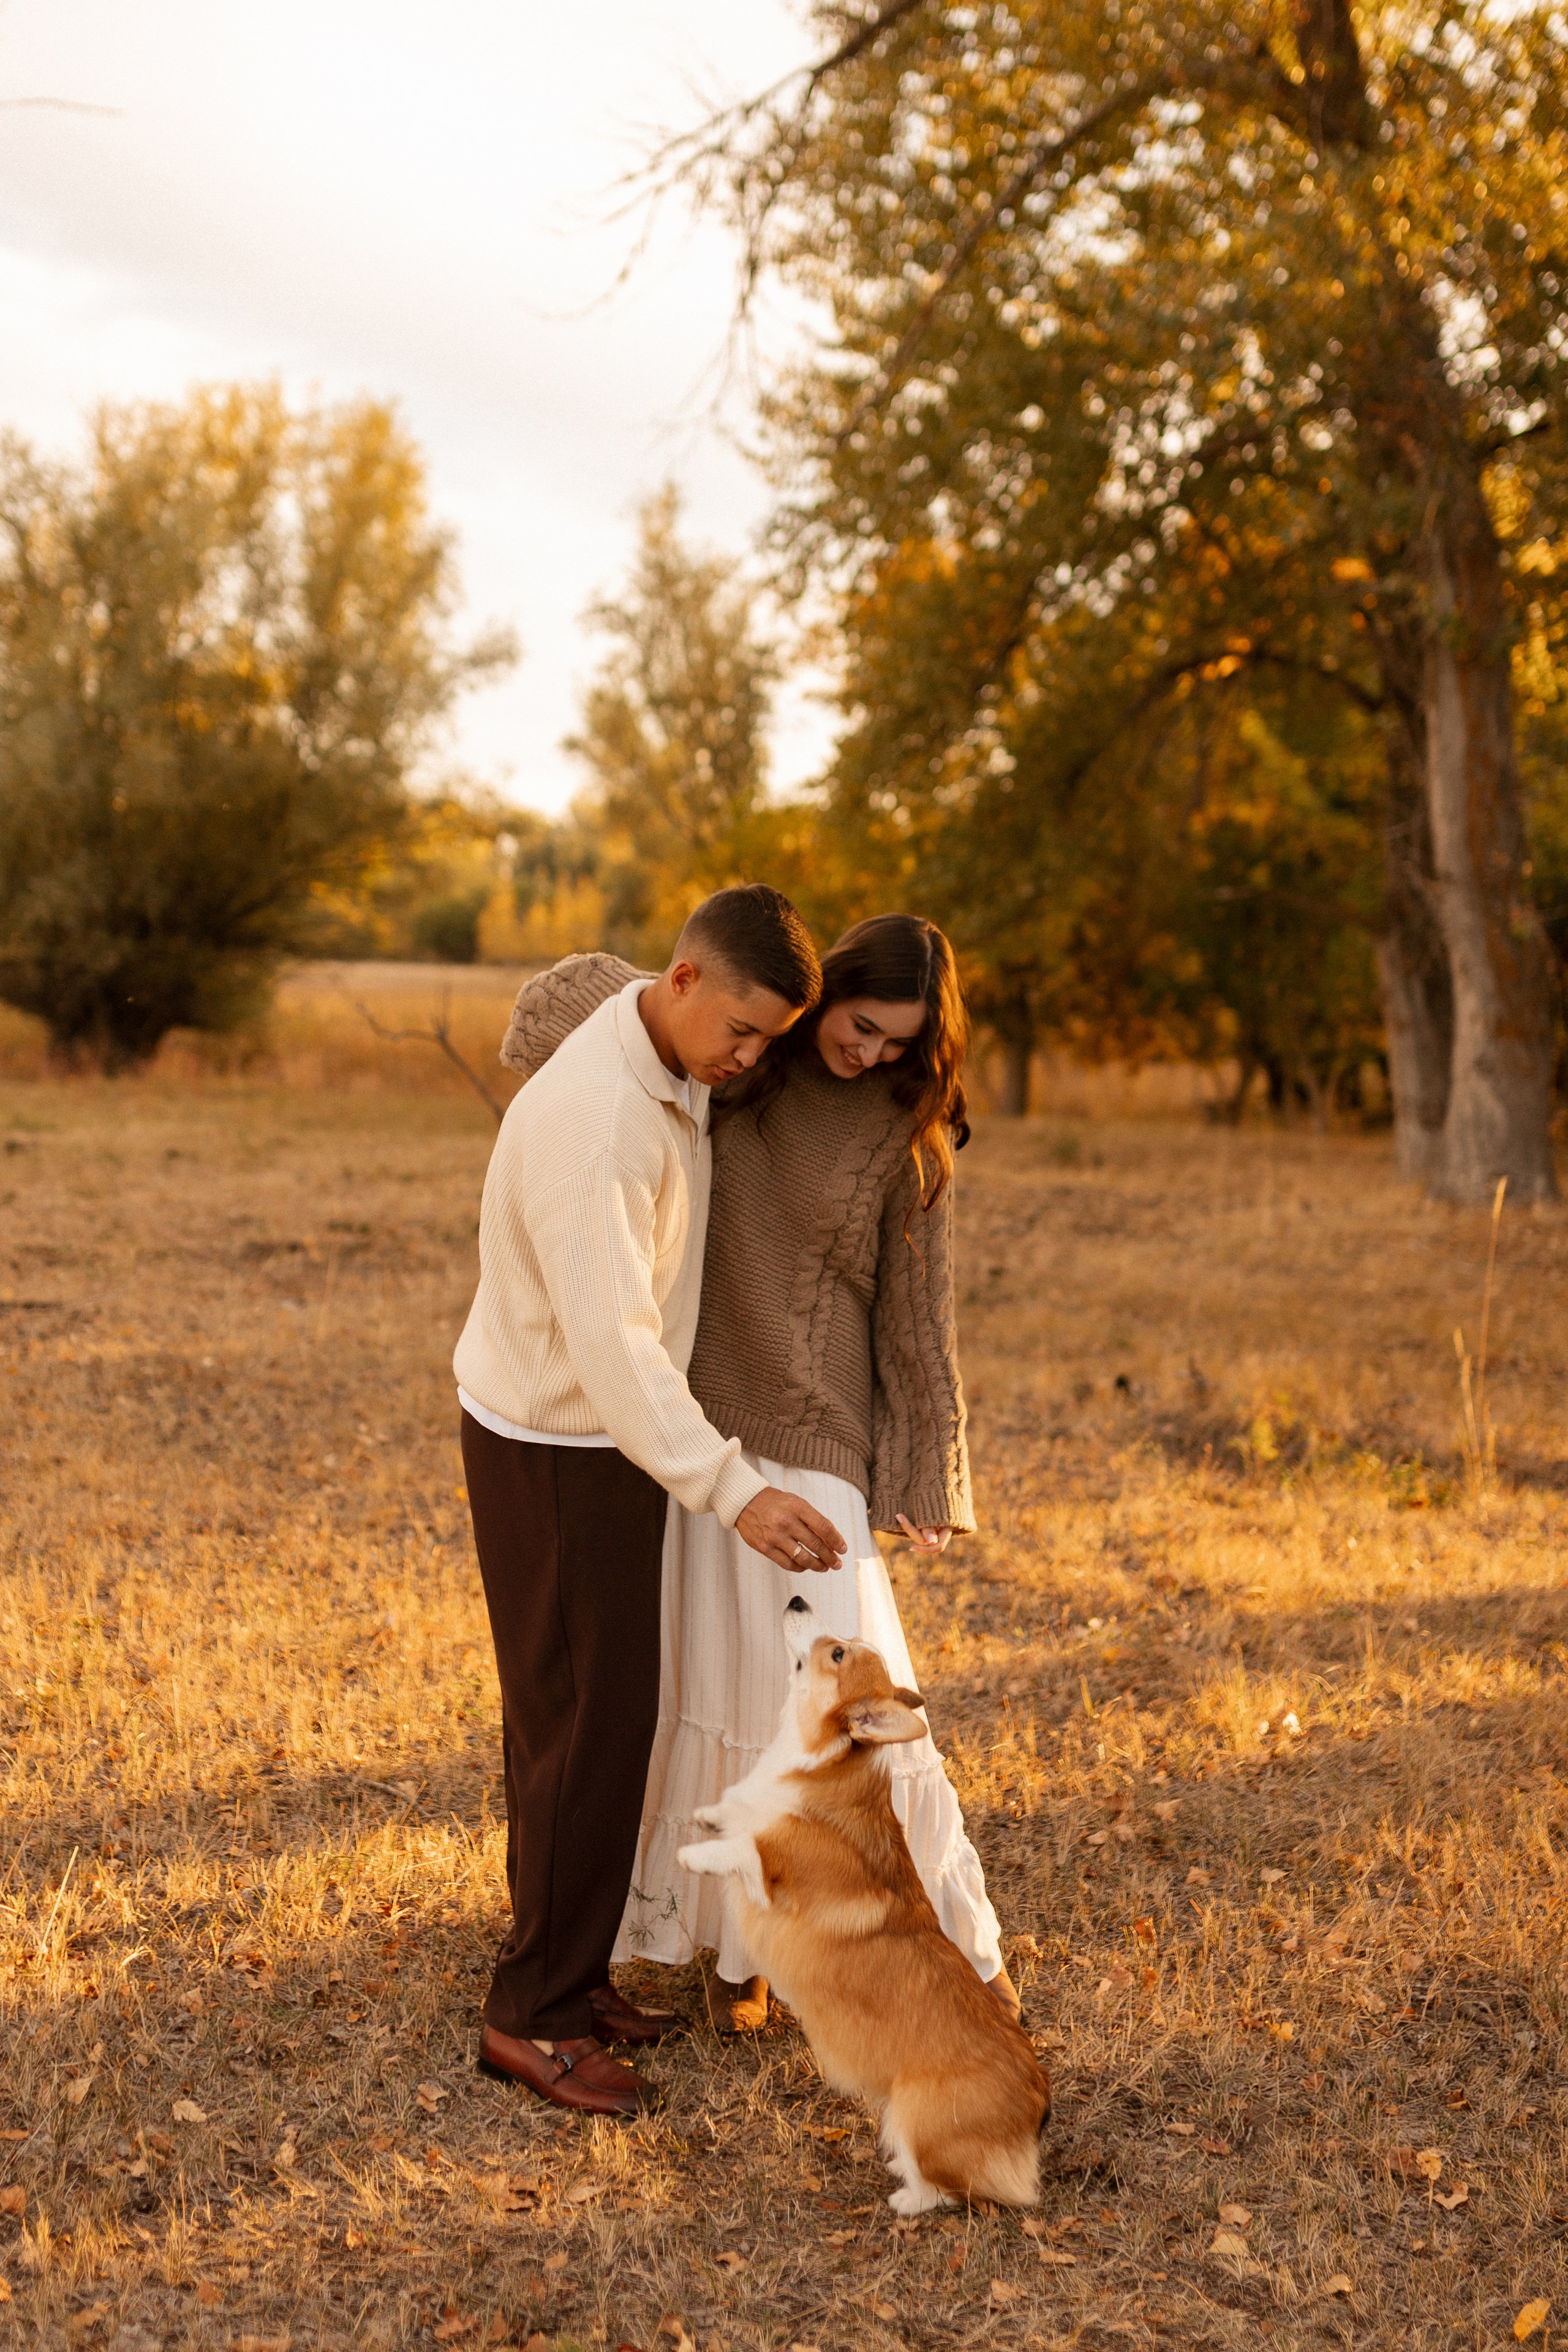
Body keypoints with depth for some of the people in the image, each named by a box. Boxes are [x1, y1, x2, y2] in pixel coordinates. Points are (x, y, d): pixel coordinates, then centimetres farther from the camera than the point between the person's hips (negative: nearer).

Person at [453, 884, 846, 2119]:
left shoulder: (674, 1075, 1)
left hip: (603, 1435, 9)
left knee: (602, 1716, 15)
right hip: (554, 1451, -9)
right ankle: (536, 2016, 10)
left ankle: (571, 1975, 28)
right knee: (587, 1727, -3)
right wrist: (736, 1491, -40)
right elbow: (610, 1342, -35)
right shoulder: (594, 1121, -29)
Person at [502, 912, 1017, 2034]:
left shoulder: (905, 1133, -7)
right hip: (692, 1418, 4)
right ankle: (741, 1935, 26)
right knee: (712, 1676, 10)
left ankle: (954, 1934, 12)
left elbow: (915, 1312, -4)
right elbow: (590, 987, 9)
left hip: (811, 1435, -4)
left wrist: (920, 1483, -5)